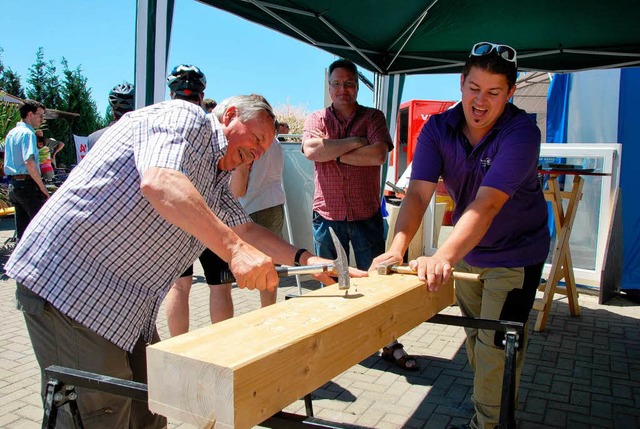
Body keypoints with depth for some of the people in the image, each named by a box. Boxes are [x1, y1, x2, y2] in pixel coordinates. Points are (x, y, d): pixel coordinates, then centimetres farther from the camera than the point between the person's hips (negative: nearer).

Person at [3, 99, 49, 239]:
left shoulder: (11, 133, 17)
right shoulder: (27, 133, -11)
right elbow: (29, 162, -23)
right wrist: (42, 187, -20)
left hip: (13, 184, 9)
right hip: (28, 184, -9)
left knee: (22, 229, 11)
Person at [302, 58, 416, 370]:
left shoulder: (373, 118, 3)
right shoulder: (316, 119, 5)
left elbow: (378, 155, -16)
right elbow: (311, 150, -17)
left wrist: (335, 155, -11)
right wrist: (355, 141, -14)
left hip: (367, 216, -1)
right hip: (327, 216, 1)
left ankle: (390, 345, 19)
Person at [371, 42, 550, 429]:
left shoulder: (522, 133, -26)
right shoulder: (437, 129, -12)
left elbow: (487, 204, -39)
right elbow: (418, 193, -23)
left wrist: (442, 258, -51)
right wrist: (397, 248, -39)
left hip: (515, 252, -5)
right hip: (468, 251, 5)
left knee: (497, 343, -4)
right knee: (475, 335, 18)